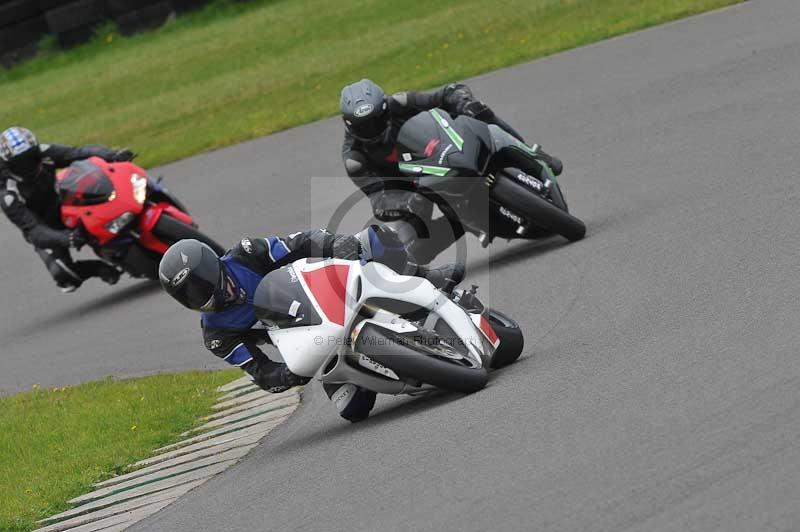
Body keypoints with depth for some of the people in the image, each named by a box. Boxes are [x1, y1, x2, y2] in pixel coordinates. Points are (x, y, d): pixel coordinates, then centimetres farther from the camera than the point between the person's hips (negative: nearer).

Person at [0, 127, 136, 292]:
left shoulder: (44, 154, -20)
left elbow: (78, 153, -27)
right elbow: (34, 231, -36)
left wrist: (112, 155, -44)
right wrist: (66, 239, -53)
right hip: (45, 232, -4)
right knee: (62, 273, -28)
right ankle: (100, 268, -3)